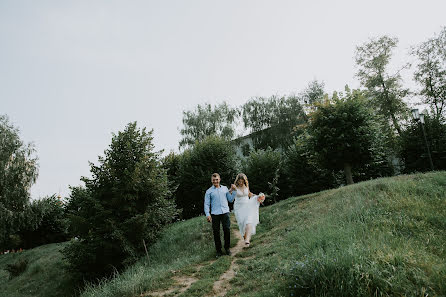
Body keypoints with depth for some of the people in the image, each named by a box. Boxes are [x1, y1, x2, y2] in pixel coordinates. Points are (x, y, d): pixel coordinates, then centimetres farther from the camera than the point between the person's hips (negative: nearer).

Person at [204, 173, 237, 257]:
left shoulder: (225, 188, 16)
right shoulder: (209, 191, 8)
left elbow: (230, 200, 16)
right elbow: (206, 204, 4)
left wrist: (233, 191, 7)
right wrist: (207, 214, -8)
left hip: (225, 212, 1)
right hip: (215, 214, -1)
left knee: (227, 230, -3)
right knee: (216, 232, 2)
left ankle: (227, 248, 15)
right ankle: (218, 250, 15)